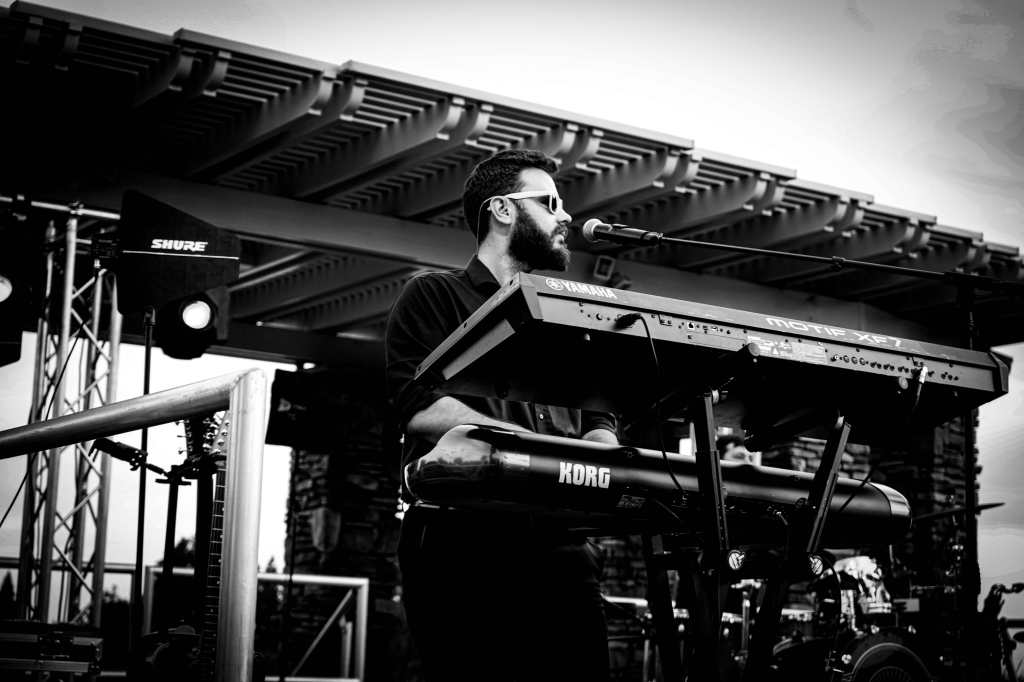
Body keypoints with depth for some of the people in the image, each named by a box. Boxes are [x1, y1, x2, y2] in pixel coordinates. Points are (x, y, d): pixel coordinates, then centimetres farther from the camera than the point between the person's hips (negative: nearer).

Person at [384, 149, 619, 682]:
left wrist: (599, 445, -7)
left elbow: (599, 420, 19)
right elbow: (420, 407, -7)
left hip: (559, 543, 5)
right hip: (464, 544, -4)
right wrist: (545, 447, -15)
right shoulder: (434, 297, 9)